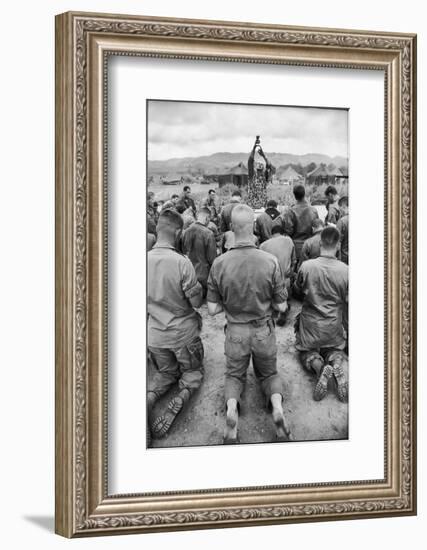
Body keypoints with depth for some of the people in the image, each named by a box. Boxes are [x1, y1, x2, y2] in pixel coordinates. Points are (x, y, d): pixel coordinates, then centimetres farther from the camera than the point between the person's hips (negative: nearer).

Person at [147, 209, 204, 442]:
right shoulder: (181, 262, -25)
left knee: (164, 371, 26)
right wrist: (197, 288, 2)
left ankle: (149, 397, -6)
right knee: (192, 370, 22)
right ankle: (181, 398, -9)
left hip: (155, 333, 3)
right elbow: (197, 301, -16)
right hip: (184, 331, -3)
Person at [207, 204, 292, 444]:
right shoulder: (270, 261, -19)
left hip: (235, 331, 0)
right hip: (264, 331, 0)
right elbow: (282, 306, -11)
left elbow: (212, 309, -10)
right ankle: (277, 406, -7)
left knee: (235, 375, 24)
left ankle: (231, 407, -8)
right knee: (269, 373, 24)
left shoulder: (219, 264, -16)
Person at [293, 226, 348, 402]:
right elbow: (349, 302, -7)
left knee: (307, 351, 20)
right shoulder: (345, 271, -16)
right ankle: (336, 363, -11)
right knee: (335, 348, 26)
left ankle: (318, 366, -16)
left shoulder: (306, 266, -17)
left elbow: (298, 289, 2)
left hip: (310, 323, -1)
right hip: (334, 325, 1)